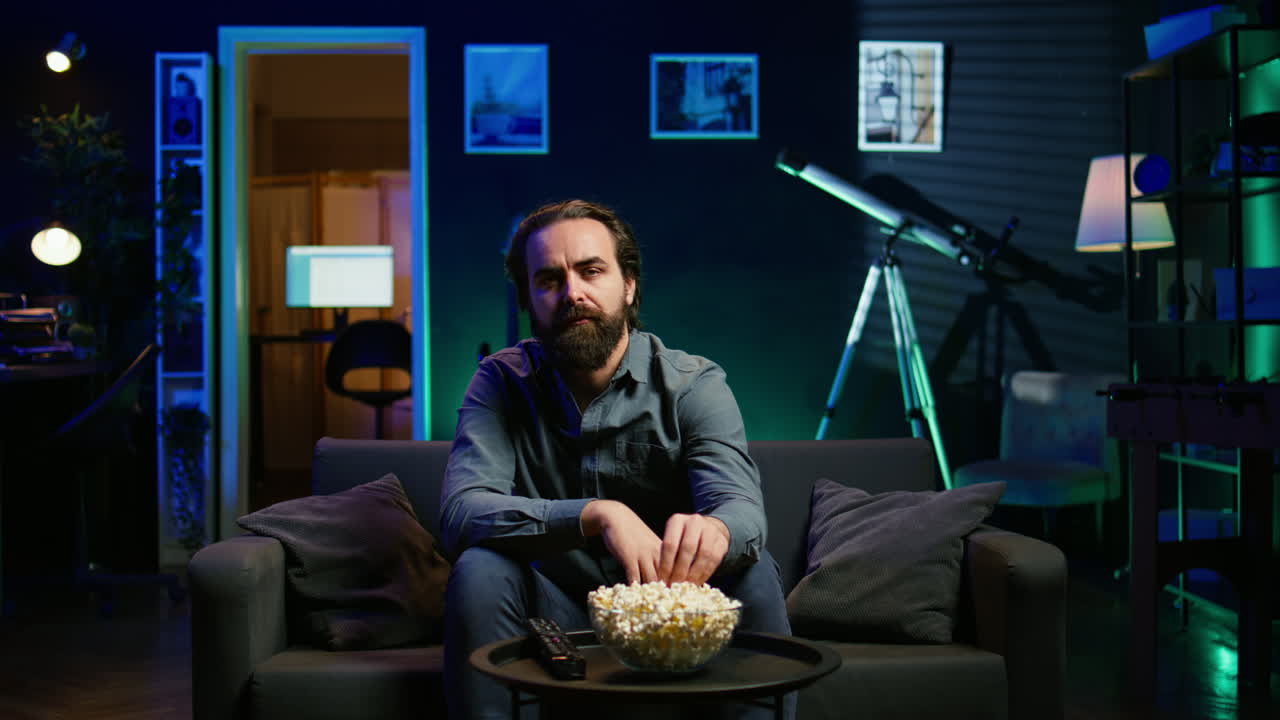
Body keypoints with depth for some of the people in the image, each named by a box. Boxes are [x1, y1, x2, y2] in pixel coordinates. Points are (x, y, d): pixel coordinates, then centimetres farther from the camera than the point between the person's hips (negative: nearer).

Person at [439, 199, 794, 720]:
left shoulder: (694, 385, -7)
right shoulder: (502, 382, -5)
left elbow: (743, 509, -23)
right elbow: (460, 512, -21)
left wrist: (714, 529, -50)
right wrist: (597, 516, -37)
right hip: (559, 613, 1)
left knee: (753, 573, -27)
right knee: (479, 570, -27)